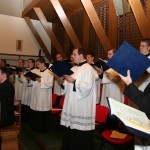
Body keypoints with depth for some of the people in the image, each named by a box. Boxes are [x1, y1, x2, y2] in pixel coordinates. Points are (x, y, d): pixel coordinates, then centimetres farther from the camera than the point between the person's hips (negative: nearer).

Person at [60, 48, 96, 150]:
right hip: (71, 104, 8)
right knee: (70, 130, 15)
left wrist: (74, 81, -24)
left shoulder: (88, 69, -9)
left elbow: (88, 86, -20)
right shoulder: (74, 69, 16)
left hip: (82, 107, -8)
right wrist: (63, 81, 1)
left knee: (80, 131, 0)